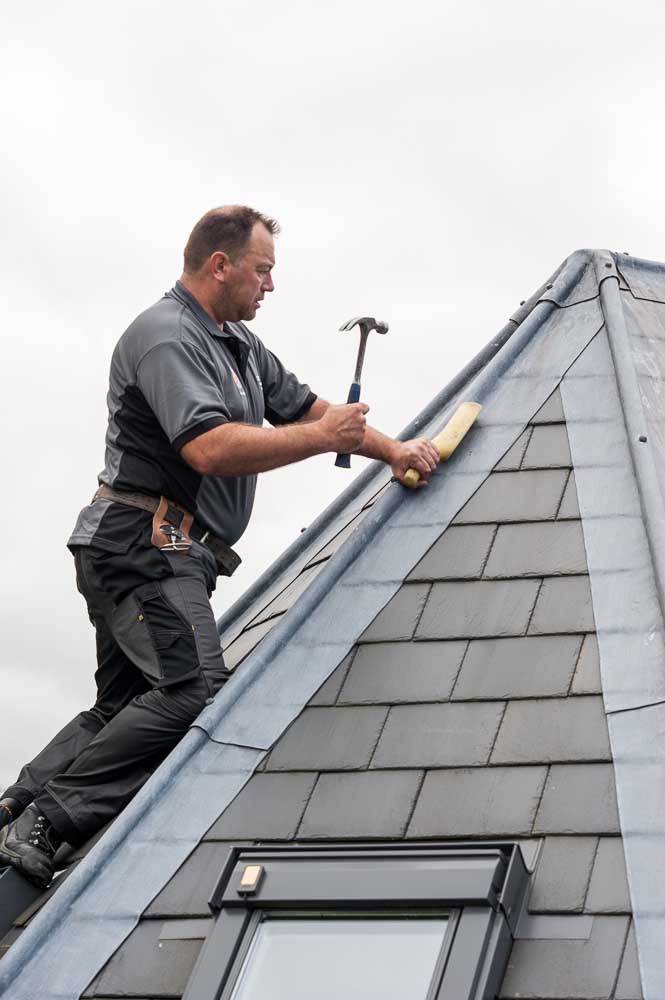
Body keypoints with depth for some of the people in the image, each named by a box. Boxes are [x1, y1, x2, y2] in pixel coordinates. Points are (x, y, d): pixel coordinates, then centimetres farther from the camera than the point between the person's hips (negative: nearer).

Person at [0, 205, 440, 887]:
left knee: (124, 709, 11)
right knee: (196, 690, -21)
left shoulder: (239, 344, 20)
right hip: (143, 544, -11)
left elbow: (304, 405, 27)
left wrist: (391, 450, 20)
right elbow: (211, 448, -25)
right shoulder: (165, 335, -13)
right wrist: (322, 438, -16)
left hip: (168, 555, 11)